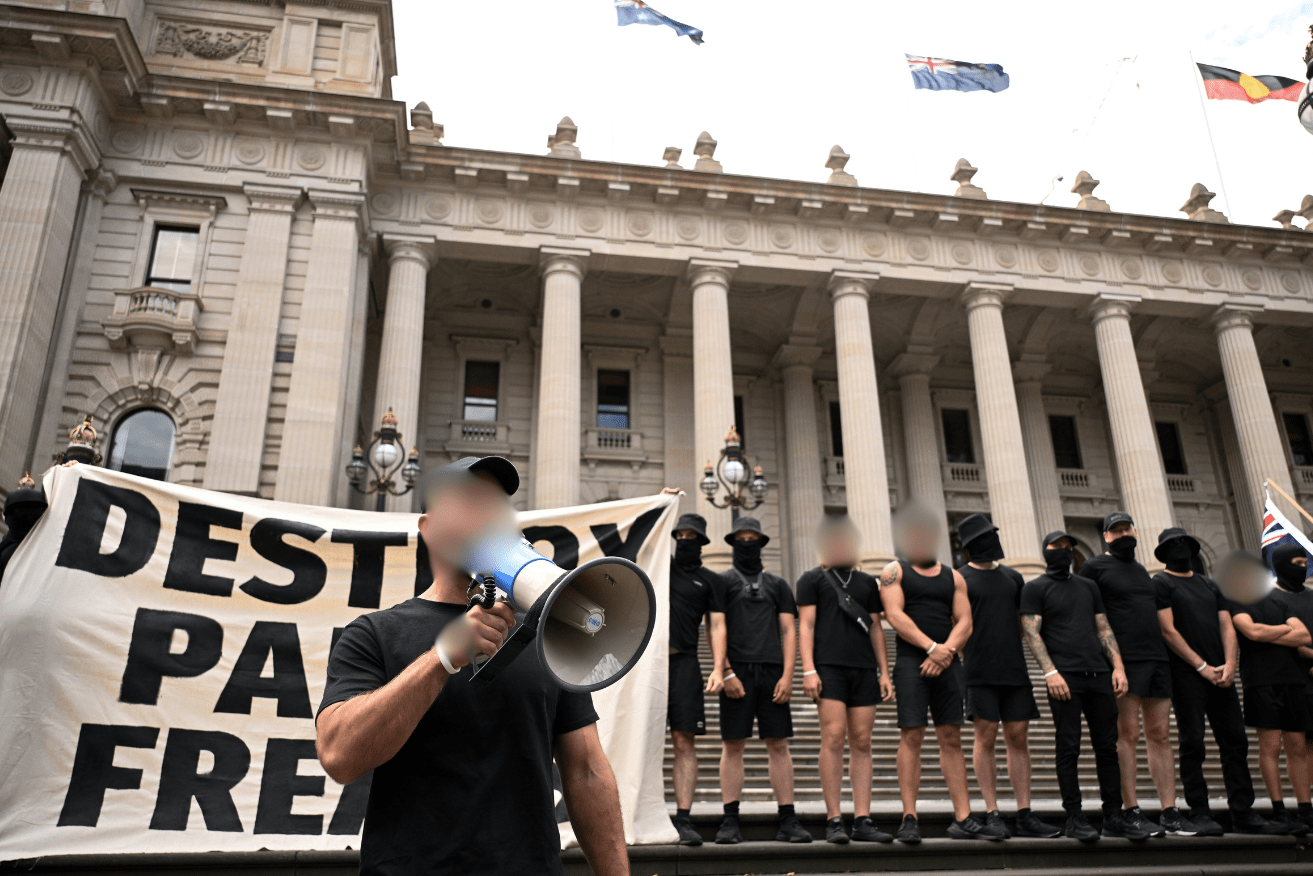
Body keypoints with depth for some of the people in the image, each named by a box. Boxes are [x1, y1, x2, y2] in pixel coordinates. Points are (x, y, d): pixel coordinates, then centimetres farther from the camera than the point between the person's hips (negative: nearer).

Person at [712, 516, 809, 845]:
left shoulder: (777, 584, 17)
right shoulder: (722, 581, 10)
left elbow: (789, 631, 11)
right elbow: (716, 629, 1)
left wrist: (787, 676, -1)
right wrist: (726, 673, -9)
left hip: (772, 671, 2)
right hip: (737, 672, -2)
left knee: (778, 745, 1)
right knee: (733, 745, -1)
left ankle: (788, 821, 5)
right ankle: (730, 823, 3)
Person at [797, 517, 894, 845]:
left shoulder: (867, 582, 20)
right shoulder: (812, 579, 8)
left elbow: (876, 629, 18)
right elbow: (806, 625, 0)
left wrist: (884, 673, 9)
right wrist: (808, 670, -11)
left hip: (864, 669, 4)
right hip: (829, 666, -4)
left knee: (862, 743, 1)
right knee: (833, 738, -11)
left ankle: (863, 821, 3)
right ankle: (833, 821, -6)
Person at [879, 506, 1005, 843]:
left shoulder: (953, 577, 17)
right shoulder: (895, 571, 7)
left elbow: (965, 622, 8)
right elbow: (895, 615, -7)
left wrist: (946, 650, -11)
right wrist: (931, 647, -17)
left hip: (947, 662, 4)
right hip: (911, 661, -4)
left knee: (952, 738, 4)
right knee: (911, 737, -7)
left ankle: (963, 819, 7)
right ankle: (909, 819, -4)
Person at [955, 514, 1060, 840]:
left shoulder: (1012, 577, 16)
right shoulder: (960, 579, 1)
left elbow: (1025, 621, 21)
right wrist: (964, 661, -10)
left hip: (1015, 670, 5)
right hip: (980, 673, -5)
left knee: (1019, 738, 4)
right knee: (985, 738, -3)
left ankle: (1025, 816, 9)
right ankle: (993, 815, 3)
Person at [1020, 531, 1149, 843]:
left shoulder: (1088, 586, 21)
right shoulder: (1035, 588, 5)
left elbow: (1104, 629, 18)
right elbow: (1032, 633, -4)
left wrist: (1118, 666, 5)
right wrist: (1050, 672, -15)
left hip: (1099, 674, 5)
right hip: (1064, 676, -5)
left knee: (1107, 746, 5)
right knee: (1068, 747, -3)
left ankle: (1114, 817, 12)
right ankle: (1074, 818, 2)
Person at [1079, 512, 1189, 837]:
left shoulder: (1141, 570, 22)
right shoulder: (1095, 566, 2)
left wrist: (1164, 650, 17)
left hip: (1157, 657, 6)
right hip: (1125, 660, -6)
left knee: (1160, 734, 5)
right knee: (1128, 734, -5)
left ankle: (1169, 812, 9)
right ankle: (1133, 812, -2)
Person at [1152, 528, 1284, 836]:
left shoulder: (1211, 584, 20)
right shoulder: (1160, 583, 2)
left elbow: (1227, 627, 11)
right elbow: (1168, 630, -7)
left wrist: (1229, 665, -6)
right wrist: (1203, 667, -11)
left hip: (1220, 675, 6)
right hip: (1185, 675, -5)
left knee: (1236, 742, 4)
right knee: (1192, 744, -4)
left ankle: (1243, 813, 10)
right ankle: (1199, 814, 1)